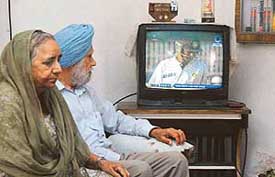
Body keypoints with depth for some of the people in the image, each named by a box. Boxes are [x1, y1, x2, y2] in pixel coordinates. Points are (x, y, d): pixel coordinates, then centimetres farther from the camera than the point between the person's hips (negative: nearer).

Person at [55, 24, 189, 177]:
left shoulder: (86, 90, 21)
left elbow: (115, 119, 26)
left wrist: (153, 131, 13)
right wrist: (116, 159, -21)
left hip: (111, 156, 8)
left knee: (176, 160, -6)